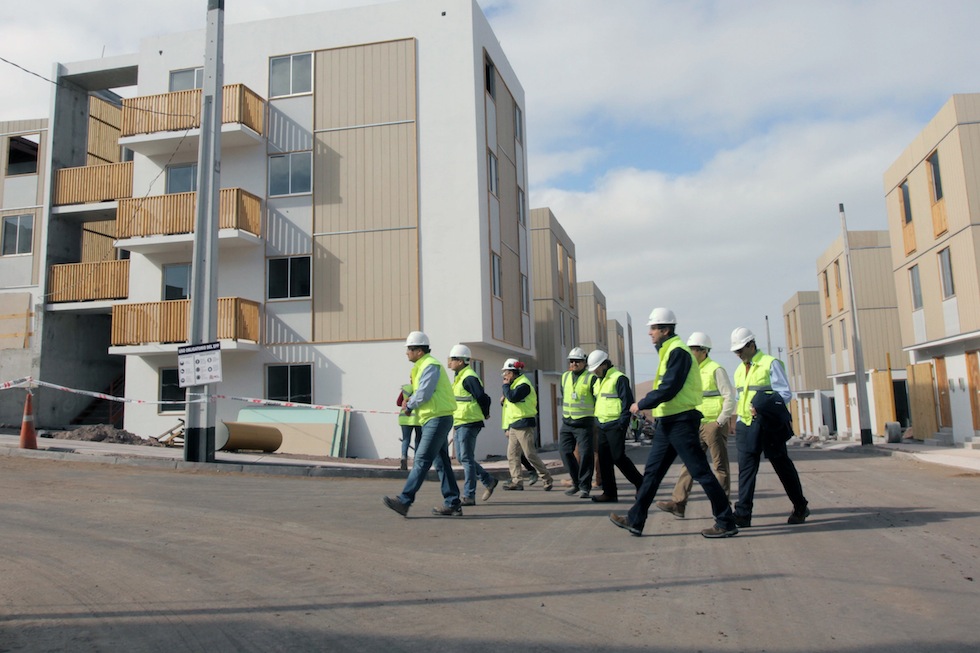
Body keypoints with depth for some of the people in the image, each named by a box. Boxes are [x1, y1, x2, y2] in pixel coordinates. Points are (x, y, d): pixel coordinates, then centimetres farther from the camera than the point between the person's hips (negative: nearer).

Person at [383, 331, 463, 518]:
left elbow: (423, 394, -19)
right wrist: (410, 403, 4)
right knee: (441, 462, 10)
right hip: (434, 420, 10)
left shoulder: (430, 366, -12)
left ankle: (404, 501, -12)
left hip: (437, 419, -10)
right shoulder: (424, 365, 20)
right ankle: (452, 504, 13)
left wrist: (409, 405, -3)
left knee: (421, 461, -11)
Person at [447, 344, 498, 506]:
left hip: (469, 424, -10)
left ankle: (469, 496, 3)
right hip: (460, 423, 10)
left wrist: (485, 414, -6)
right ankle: (489, 481, 25)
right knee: (462, 458, 14)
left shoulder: (469, 378, -16)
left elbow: (483, 398, -21)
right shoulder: (460, 377, 16)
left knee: (467, 459, -4)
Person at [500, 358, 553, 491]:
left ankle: (547, 479, 2)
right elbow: (510, 400, 26)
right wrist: (504, 400, 5)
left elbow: (513, 397, -27)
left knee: (530, 454, -8)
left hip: (523, 425, -10)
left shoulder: (523, 384, -13)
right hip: (514, 425, 10)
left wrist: (506, 386, -11)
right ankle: (516, 481, 9)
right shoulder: (515, 384, 18)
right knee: (512, 454, 6)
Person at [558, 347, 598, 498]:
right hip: (567, 422, 6)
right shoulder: (565, 377, 12)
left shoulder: (591, 378, -7)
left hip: (584, 423, -6)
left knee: (586, 454, -6)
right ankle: (576, 482, 19)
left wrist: (597, 419, -9)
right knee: (564, 450, 4)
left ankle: (585, 487, 4)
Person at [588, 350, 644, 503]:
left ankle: (641, 484, 8)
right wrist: (597, 419, 17)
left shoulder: (619, 378, -11)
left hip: (615, 426, -9)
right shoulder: (599, 381, 17)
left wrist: (622, 423, -18)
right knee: (604, 459, 7)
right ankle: (609, 492, 12)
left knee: (618, 458, -7)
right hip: (602, 426, 9)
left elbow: (627, 402, -15)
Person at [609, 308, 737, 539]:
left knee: (700, 472, -4)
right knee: (652, 471, 11)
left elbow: (668, 389, -21)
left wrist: (641, 405, -11)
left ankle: (726, 522, 6)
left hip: (680, 421, -10)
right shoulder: (668, 351, 16)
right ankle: (635, 520, 17)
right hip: (667, 421, 10)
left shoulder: (677, 351, -14)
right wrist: (646, 404, 8)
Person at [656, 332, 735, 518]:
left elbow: (730, 397, -13)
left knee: (720, 466, 2)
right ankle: (678, 503, 0)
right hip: (697, 426, 8)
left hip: (714, 425, -8)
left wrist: (719, 422, -14)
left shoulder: (716, 370, -10)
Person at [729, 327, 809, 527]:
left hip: (768, 426, -6)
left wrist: (764, 407, -25)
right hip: (746, 426, 6)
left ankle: (801, 508, 25)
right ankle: (742, 514, -5)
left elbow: (785, 393, -10)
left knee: (783, 467, 7)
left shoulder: (770, 363, -6)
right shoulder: (740, 370, 15)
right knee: (746, 468, -3)